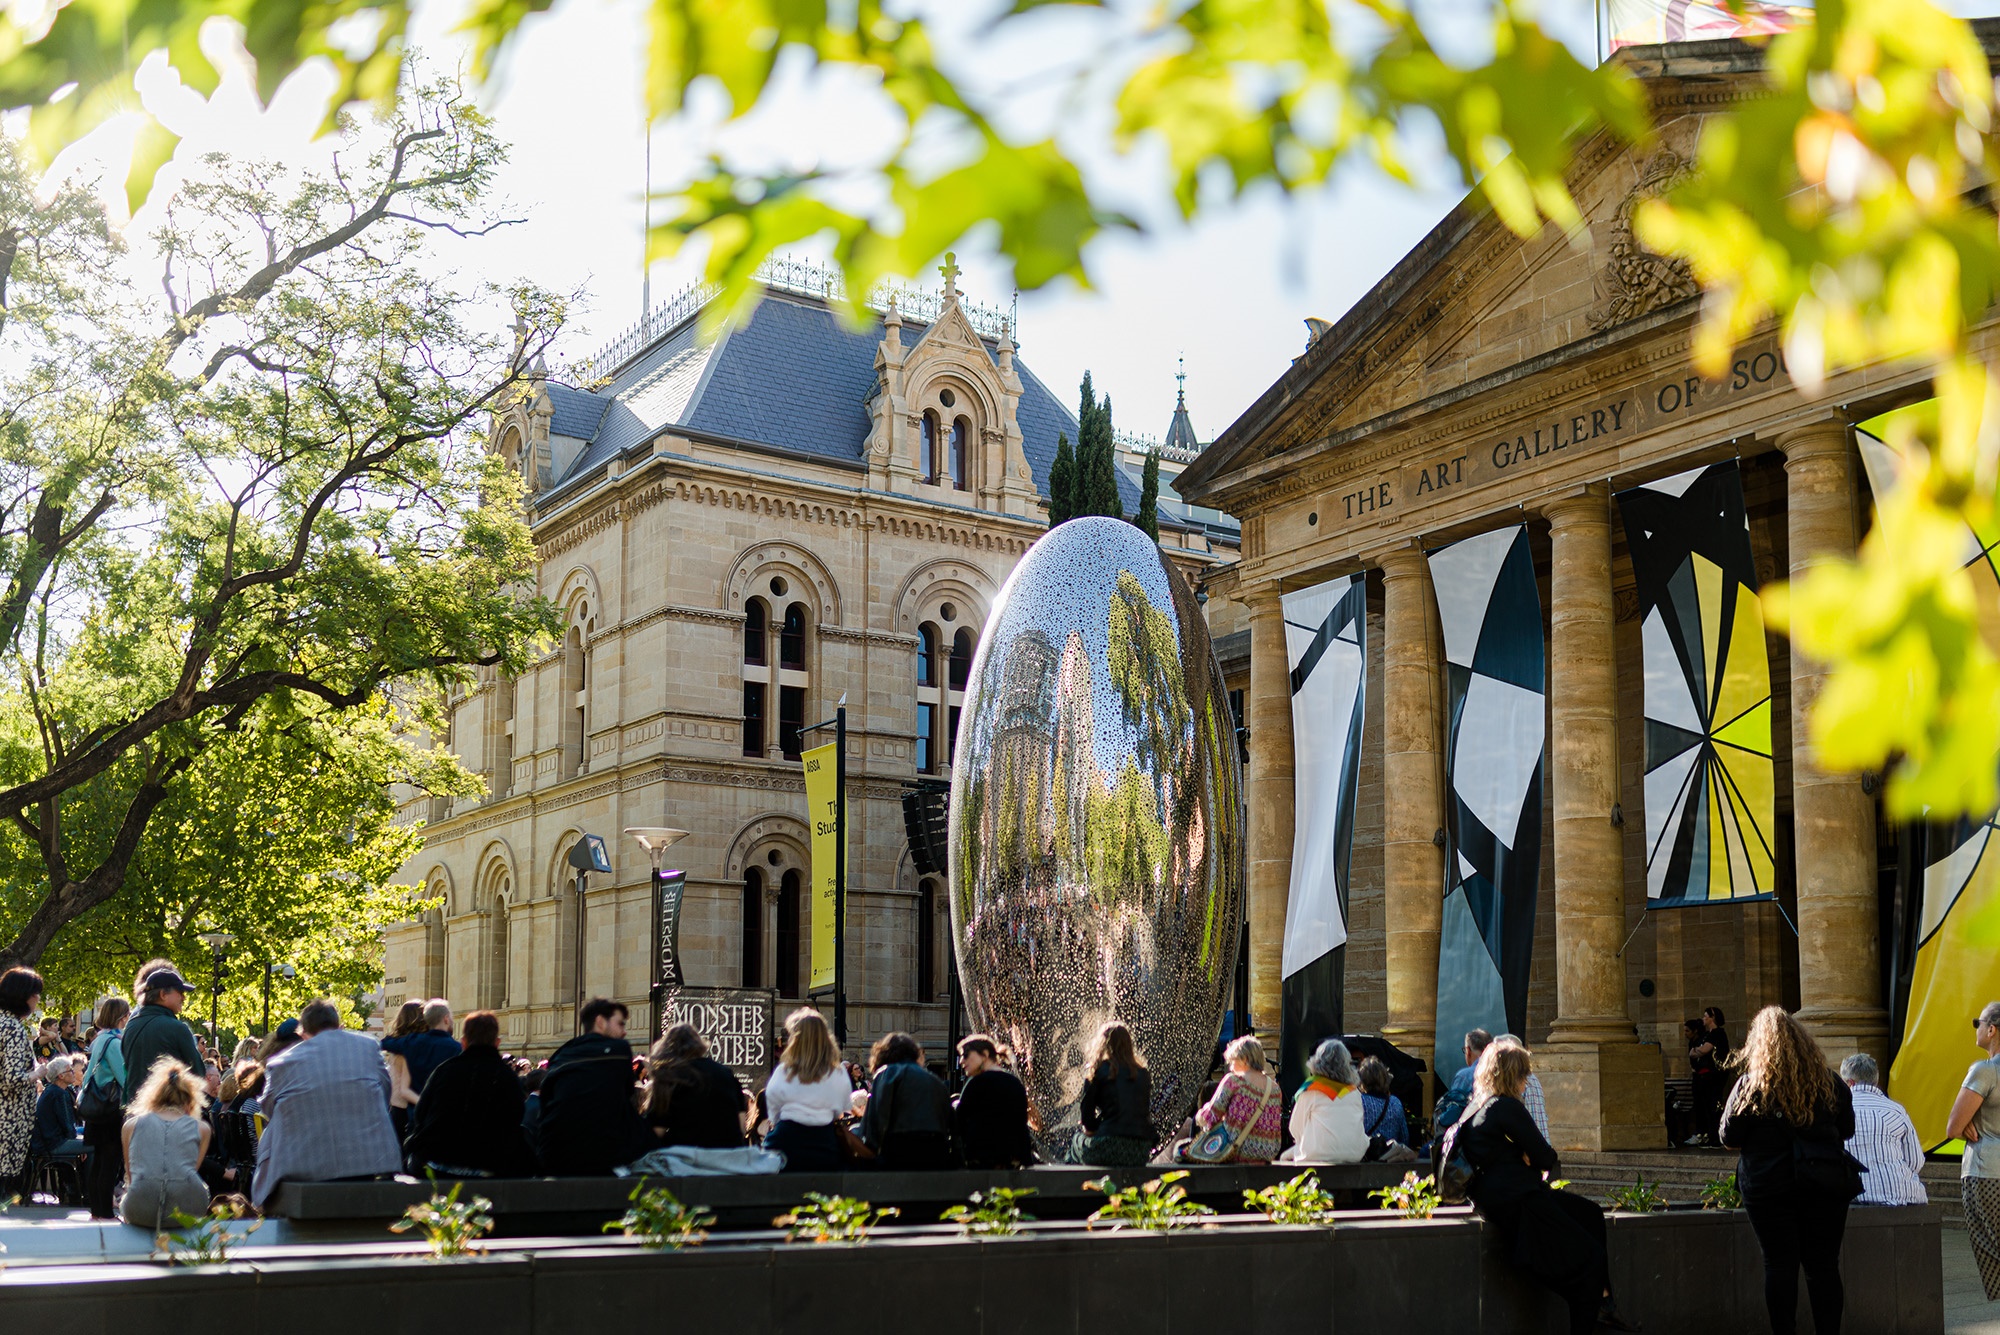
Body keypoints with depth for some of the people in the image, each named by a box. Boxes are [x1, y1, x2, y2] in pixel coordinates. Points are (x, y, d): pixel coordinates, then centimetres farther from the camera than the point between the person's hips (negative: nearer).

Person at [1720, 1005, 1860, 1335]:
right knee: (1824, 1265, 6)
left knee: (1779, 1264, 3)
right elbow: (1847, 1130, 12)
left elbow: (1728, 1138, -3)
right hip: (1824, 1184, 2)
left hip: (1768, 1184, -2)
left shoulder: (1749, 1085, -7)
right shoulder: (1828, 1082, 1)